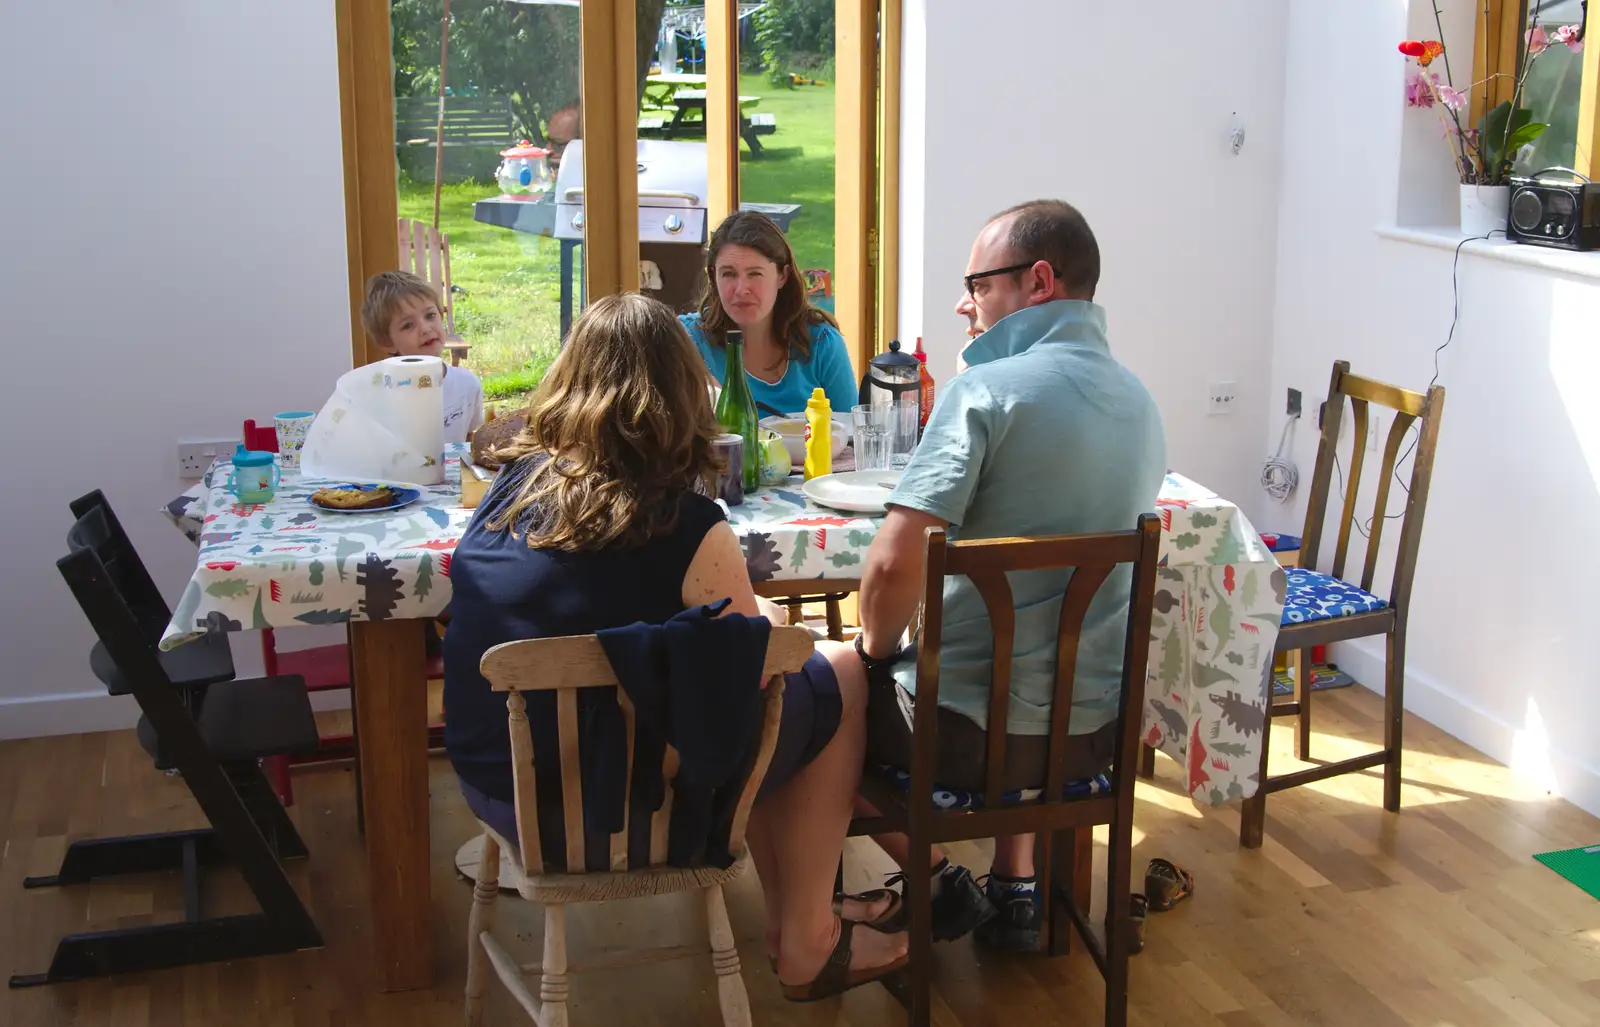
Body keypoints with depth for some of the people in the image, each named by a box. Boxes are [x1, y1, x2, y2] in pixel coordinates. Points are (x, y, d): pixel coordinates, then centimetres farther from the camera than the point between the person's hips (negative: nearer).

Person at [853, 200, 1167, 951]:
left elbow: (895, 562, -26)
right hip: (1093, 733, 7)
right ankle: (1016, 890, 33)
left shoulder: (987, 390, -18)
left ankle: (938, 884, 21)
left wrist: (877, 651, -7)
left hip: (972, 735, -7)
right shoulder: (1139, 403, 5)